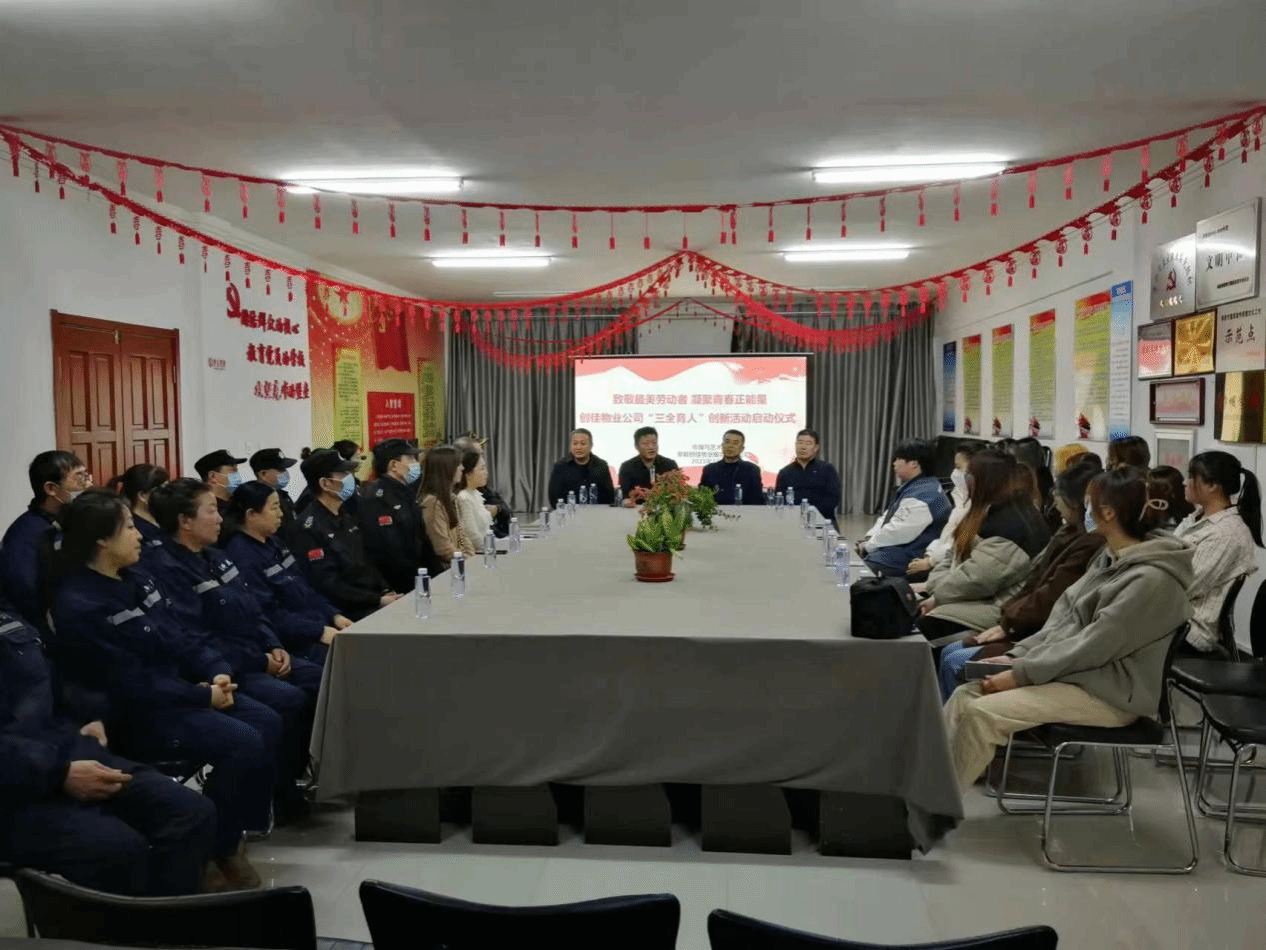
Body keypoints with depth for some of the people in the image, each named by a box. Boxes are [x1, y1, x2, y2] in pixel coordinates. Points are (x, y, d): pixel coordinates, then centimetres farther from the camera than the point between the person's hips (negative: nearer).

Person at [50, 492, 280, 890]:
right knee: (243, 744, -23)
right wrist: (203, 696, -18)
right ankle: (211, 851, -3)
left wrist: (217, 672, -7)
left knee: (268, 723, -7)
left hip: (180, 689, 9)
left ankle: (234, 831, 5)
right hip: (138, 712, -9)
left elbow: (180, 634, 10)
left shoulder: (135, 576, 8)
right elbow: (131, 684, -21)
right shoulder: (78, 606, -19)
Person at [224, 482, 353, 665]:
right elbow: (268, 614, -20)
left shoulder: (274, 543, 14)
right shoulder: (242, 557, -15)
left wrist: (334, 615, 7)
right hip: (293, 642, -9)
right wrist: (319, 631, -19)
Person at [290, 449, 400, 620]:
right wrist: (378, 600, -15)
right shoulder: (309, 527, -12)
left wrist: (386, 591, 3)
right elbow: (328, 585, -15)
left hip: (376, 597, 8)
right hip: (351, 612, -8)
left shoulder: (346, 515, 16)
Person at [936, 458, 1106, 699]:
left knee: (955, 663, -14)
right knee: (949, 653, 5)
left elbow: (1049, 600, -21)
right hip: (1027, 629, 10)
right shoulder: (1069, 534, 13)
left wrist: (1008, 623, -10)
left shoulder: (1090, 545, -20)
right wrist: (1005, 620, 4)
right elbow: (1032, 586, 14)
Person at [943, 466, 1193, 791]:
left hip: (1109, 693, -9)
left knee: (981, 713, -22)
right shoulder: (1111, 557, 8)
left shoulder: (1151, 579, -21)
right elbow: (1064, 614, 10)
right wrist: (1018, 655, -1)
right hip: (1076, 672, 9)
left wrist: (1022, 674, -20)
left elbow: (1094, 646, -23)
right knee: (965, 696, -7)